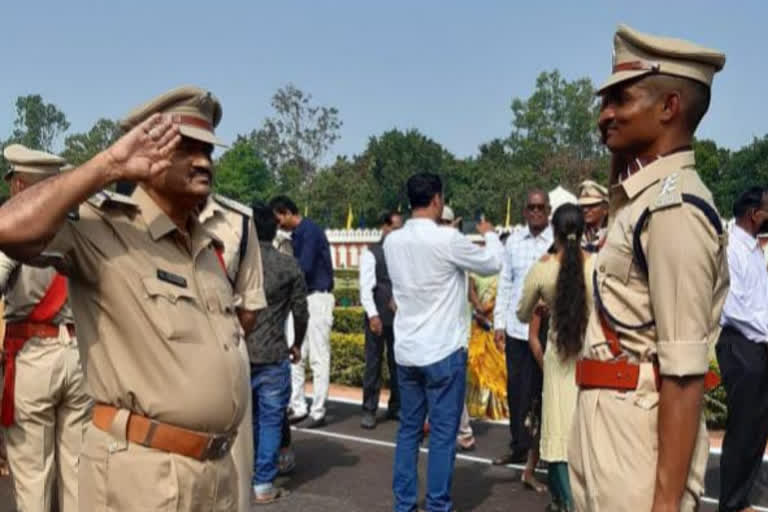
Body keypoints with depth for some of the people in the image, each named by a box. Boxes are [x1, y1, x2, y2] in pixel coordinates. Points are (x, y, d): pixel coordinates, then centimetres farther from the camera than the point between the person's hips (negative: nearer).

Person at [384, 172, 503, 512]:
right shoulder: (447, 240, -15)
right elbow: (493, 264, -1)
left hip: (406, 351, 6)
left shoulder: (393, 241, 2)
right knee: (443, 435, 4)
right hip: (444, 351, -6)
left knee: (409, 429, 14)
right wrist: (490, 234, 17)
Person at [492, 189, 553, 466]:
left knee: (543, 388, 4)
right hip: (516, 327, 4)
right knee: (517, 389, 9)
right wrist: (499, 323, 8)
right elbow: (505, 283, 11)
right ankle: (519, 446, 21)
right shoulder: (513, 241, 8)